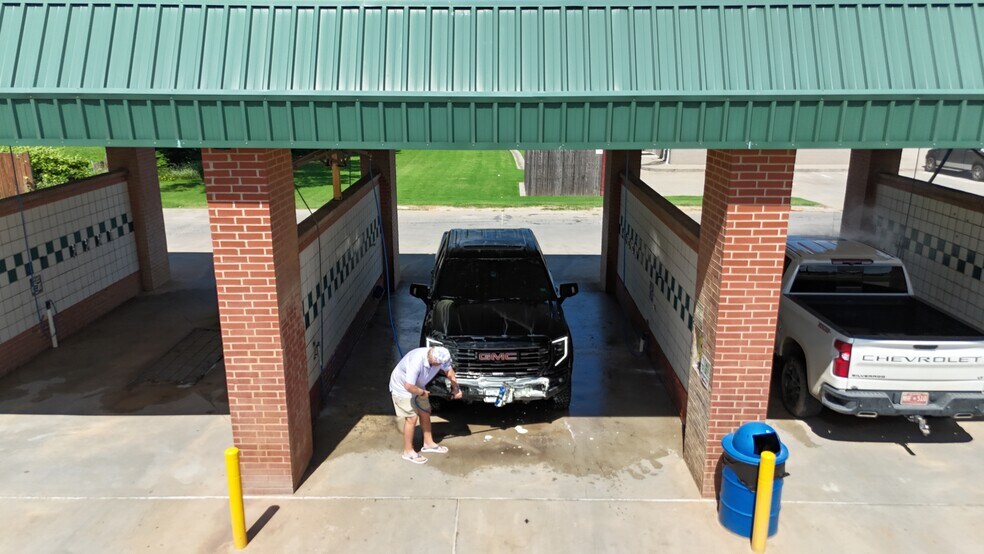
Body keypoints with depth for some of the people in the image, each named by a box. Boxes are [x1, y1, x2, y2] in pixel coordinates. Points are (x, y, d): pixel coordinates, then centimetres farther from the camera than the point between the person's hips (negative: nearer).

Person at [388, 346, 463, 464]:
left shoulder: (440, 357, -19)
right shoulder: (417, 361, -42)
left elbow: (449, 370, 3)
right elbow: (409, 386, -41)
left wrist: (455, 387, 0)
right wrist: (422, 393, -24)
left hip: (418, 386, 8)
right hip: (402, 387, -8)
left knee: (425, 413, 14)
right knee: (411, 418, -5)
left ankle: (428, 443, 31)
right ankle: (408, 452, 10)